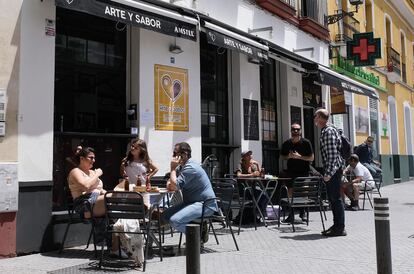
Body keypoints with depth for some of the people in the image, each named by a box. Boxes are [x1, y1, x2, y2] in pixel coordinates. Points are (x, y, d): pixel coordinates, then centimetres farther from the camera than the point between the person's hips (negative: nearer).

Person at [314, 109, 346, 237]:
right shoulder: (325, 131, 16)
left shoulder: (328, 131, -14)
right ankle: (336, 225, 23)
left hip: (333, 169, -10)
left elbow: (333, 154, -20)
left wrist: (328, 173, -21)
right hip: (330, 169, 10)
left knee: (336, 198, -5)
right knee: (332, 198, 14)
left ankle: (340, 228, 1)